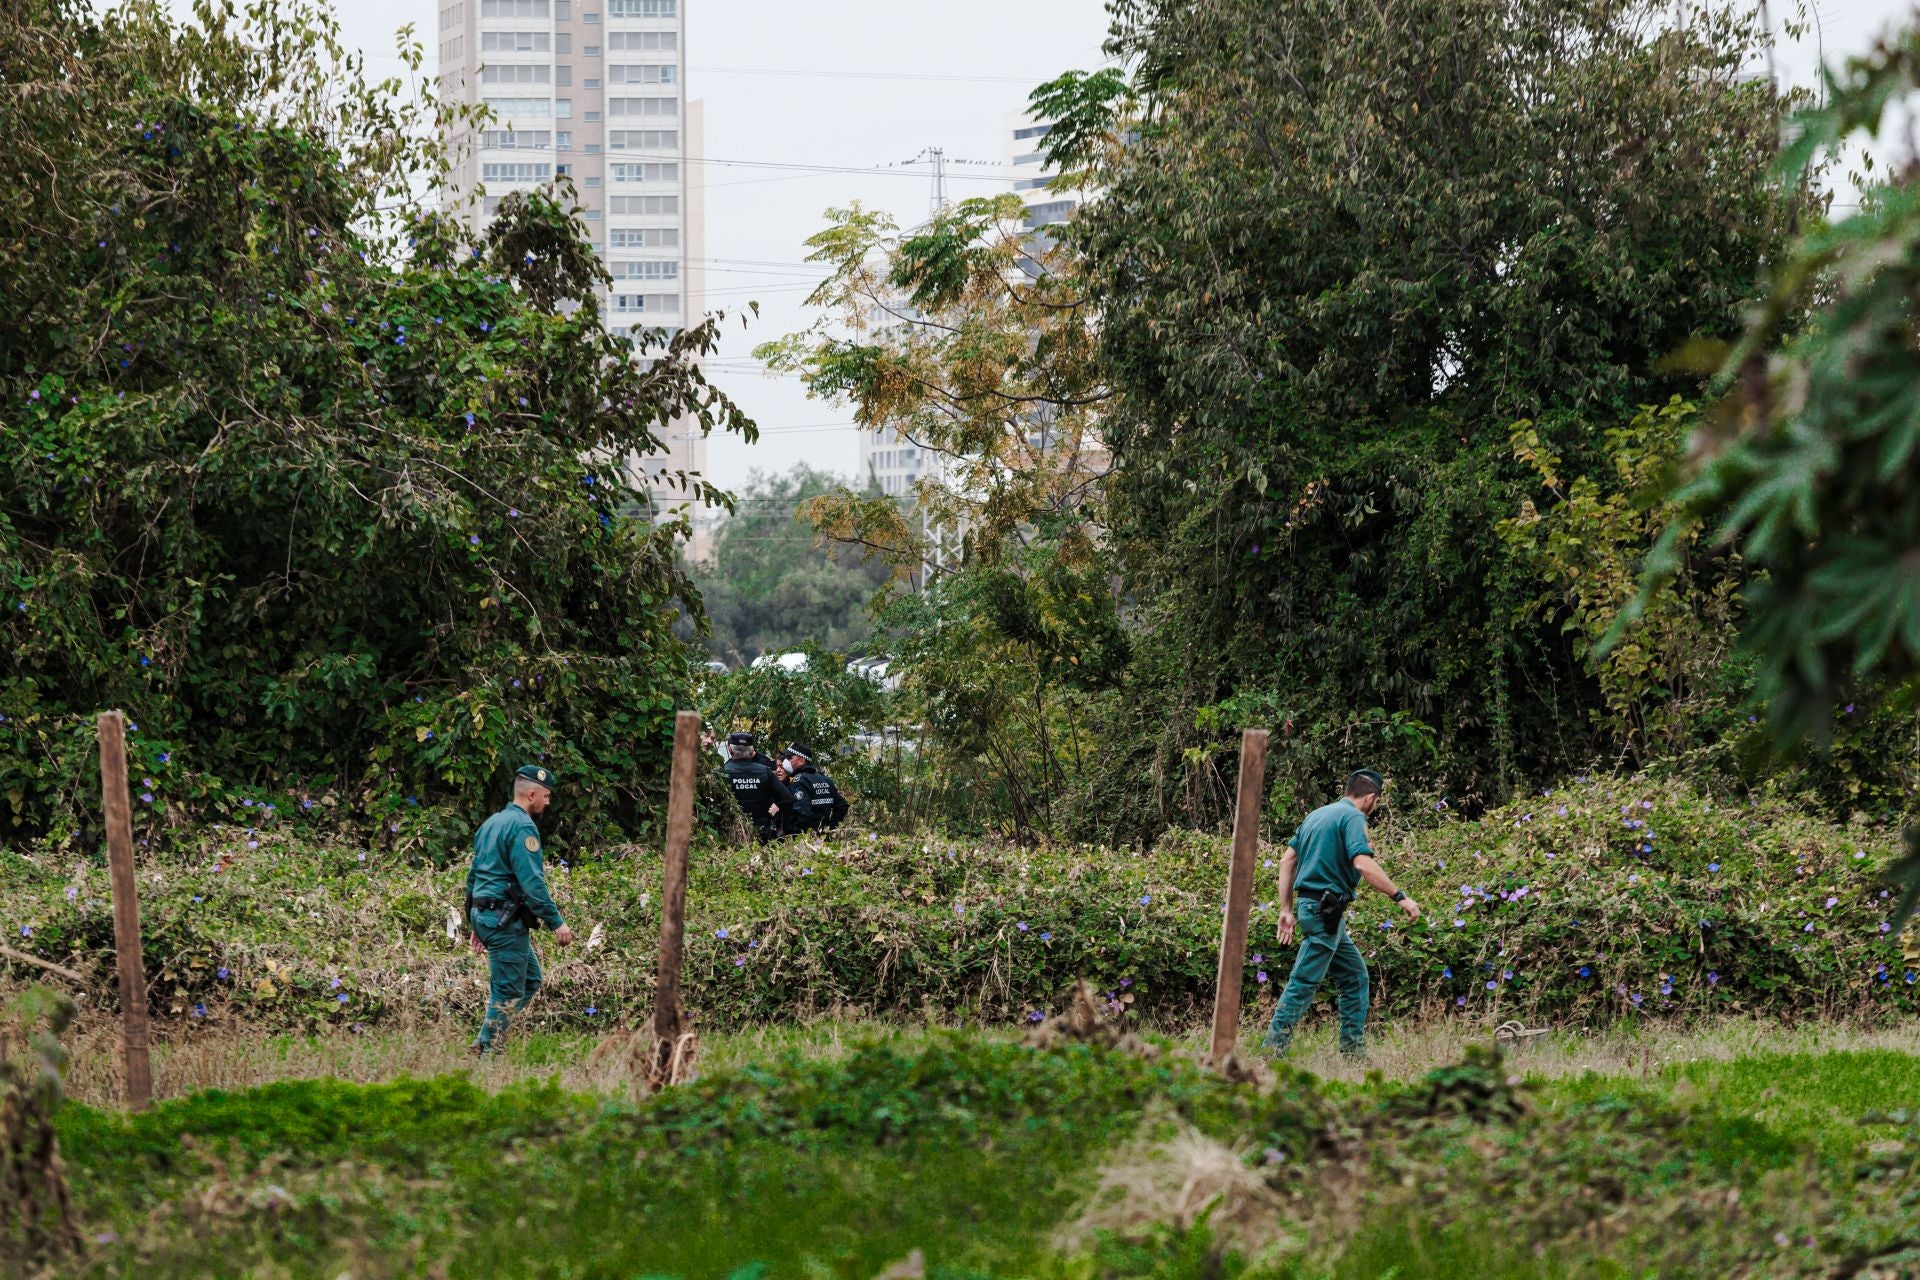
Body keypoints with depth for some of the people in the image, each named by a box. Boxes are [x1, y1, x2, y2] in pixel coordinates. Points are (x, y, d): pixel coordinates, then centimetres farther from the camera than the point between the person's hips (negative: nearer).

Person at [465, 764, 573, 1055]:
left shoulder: (491, 824, 17)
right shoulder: (522, 826, -13)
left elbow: (474, 876, 21)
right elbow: (532, 881, -21)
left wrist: (476, 925, 24)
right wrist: (556, 922, -19)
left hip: (483, 914, 10)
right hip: (506, 920, -10)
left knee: (531, 980, 15)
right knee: (509, 991, -4)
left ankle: (489, 1039, 9)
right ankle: (487, 1048, -4)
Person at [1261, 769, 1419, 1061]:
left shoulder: (1318, 815, 18)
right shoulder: (1353, 817, -9)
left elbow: (1287, 860, 18)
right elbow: (1363, 864, -24)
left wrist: (1286, 910, 17)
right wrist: (1400, 897, -19)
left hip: (1311, 906, 10)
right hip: (1325, 911, -10)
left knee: (1355, 977, 14)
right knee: (1304, 982, -8)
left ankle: (1353, 1049, 13)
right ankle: (1273, 1049, -10)